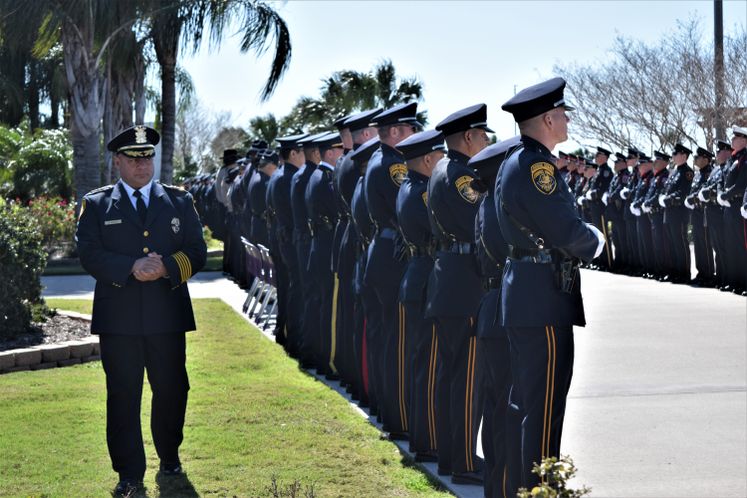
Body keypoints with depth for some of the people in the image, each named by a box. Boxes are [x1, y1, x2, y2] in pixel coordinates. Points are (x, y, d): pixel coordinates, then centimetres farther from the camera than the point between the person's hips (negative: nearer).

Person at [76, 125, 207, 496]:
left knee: (172, 390, 10)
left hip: (168, 316, 2)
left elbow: (197, 253, 4)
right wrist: (131, 268, -19)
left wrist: (167, 267, -15)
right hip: (118, 318, -1)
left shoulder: (179, 201, 11)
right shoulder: (96, 204, 7)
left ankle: (170, 455, 31)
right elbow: (89, 255, -5)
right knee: (123, 395, 1)